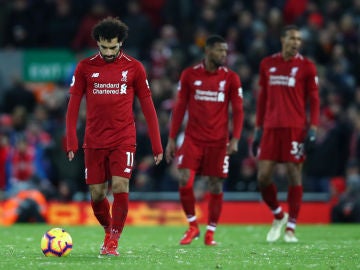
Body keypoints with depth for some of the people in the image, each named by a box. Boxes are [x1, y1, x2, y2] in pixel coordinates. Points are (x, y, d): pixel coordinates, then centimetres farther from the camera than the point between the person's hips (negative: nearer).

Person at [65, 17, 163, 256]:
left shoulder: (134, 68, 1)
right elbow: (73, 106, 5)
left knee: (120, 187, -16)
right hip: (94, 142, 2)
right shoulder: (85, 68, 3)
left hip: (124, 140, -2)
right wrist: (71, 141, -5)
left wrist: (157, 145, 0)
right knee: (97, 194, 3)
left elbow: (148, 107, 4)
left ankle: (113, 241, -5)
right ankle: (109, 230, 28)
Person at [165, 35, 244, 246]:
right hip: (193, 139, 0)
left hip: (218, 141, 0)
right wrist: (171, 139, 4)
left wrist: (235, 139, -10)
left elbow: (238, 110, 2)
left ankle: (210, 233, 13)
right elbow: (179, 108, 7)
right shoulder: (189, 75, 3)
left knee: (216, 186, 1)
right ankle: (193, 226, 8)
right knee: (185, 182, -11)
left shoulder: (231, 78, 2)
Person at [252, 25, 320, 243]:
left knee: (294, 174, -3)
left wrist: (313, 129, -8)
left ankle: (291, 228, 4)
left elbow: (314, 100, 1)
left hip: (296, 128, -3)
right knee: (263, 176, -3)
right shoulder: (267, 64, 12)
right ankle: (279, 216, 20)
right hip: (271, 127, 3)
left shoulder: (306, 66, 2)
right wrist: (258, 130, 15)